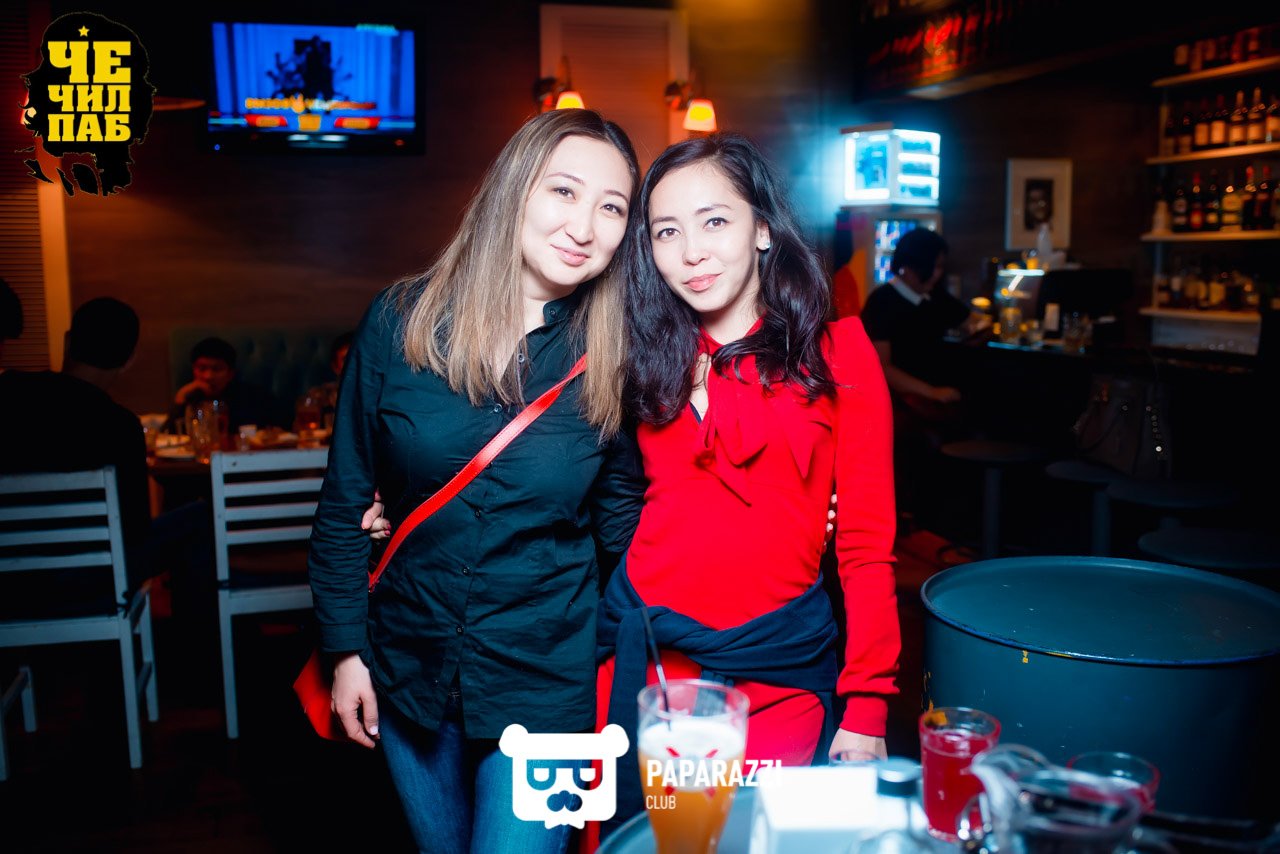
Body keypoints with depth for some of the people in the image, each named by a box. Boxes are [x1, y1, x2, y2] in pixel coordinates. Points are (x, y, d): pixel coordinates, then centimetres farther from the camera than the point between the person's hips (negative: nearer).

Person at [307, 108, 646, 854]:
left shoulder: (609, 357, -10)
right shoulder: (401, 321, -9)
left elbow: (622, 517, -1)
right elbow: (345, 501, -2)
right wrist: (346, 647, -1)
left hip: (544, 686, -2)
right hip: (408, 671, 2)